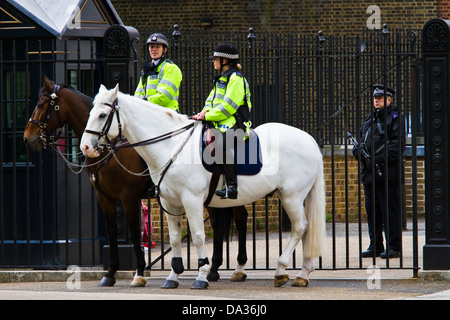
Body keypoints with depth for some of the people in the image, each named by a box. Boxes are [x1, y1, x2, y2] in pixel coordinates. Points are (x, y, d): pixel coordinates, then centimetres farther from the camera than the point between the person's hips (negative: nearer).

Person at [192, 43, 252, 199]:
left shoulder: (236, 79, -10)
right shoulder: (221, 79, 22)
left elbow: (228, 107, -18)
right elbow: (212, 99, 24)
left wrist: (207, 116, -15)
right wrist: (206, 111, 1)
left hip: (233, 124, -11)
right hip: (221, 123, 11)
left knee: (224, 144, -36)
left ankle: (232, 187, -39)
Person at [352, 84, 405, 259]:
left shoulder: (394, 118, -3)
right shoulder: (369, 119, 20)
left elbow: (398, 143, -12)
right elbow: (361, 140, 24)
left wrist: (382, 158, -19)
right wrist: (358, 151, 1)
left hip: (388, 173, -8)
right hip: (369, 173, 8)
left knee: (390, 211, -6)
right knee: (372, 211, 10)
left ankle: (394, 247, -3)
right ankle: (375, 246, 17)